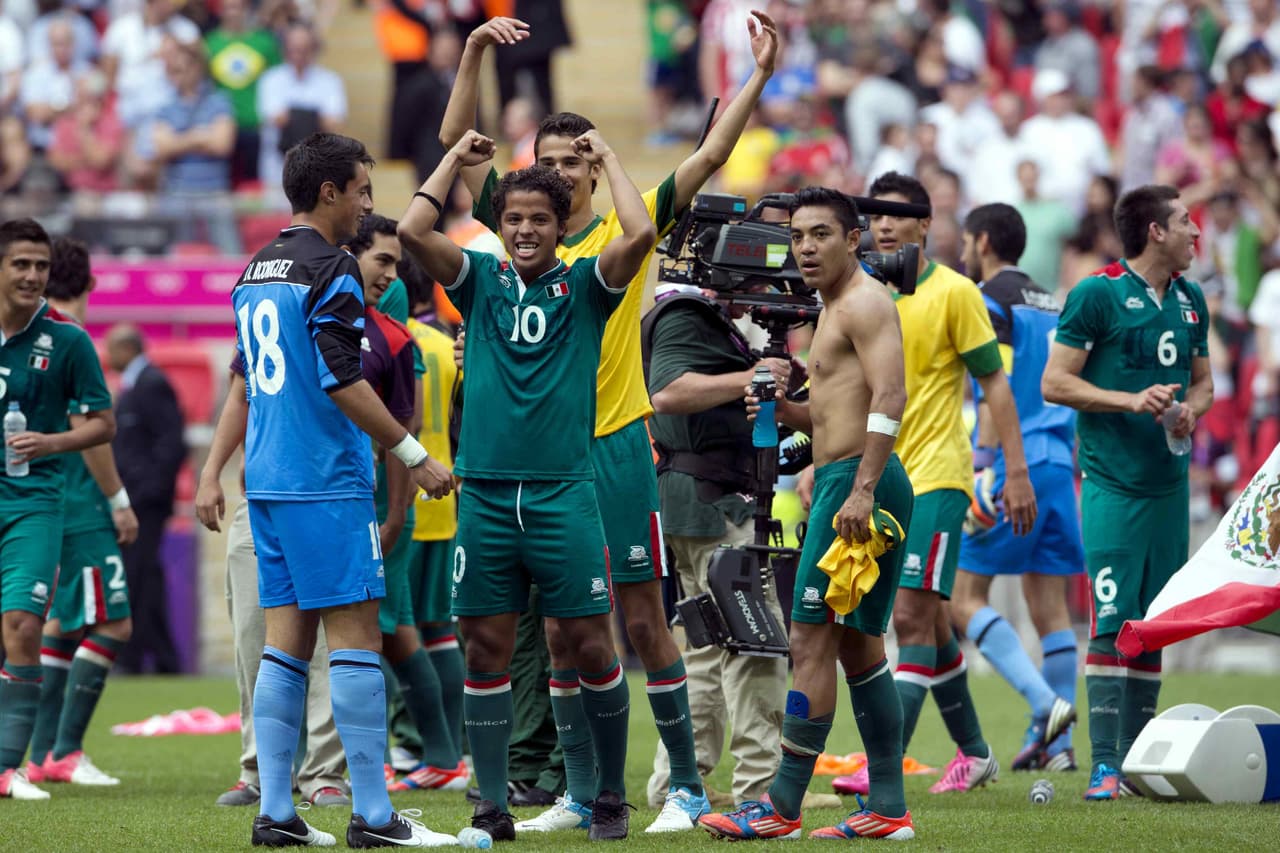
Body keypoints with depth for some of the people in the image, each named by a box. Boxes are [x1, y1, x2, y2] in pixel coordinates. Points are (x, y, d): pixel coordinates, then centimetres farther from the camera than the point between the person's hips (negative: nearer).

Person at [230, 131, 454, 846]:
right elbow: (342, 381, -18)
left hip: (268, 482, 8)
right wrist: (414, 454, -13)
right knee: (356, 634, -6)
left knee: (286, 638, 8)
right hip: (327, 484, -8)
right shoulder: (331, 271, -11)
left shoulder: (254, 273, 15)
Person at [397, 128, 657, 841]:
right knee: (488, 650, 2)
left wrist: (608, 160, 1)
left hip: (563, 492, -2)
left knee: (592, 646, 0)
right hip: (485, 492, 2)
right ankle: (493, 805, 7)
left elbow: (641, 233, -12)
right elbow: (413, 231, -3)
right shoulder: (482, 281, 10)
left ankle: (611, 796, 12)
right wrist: (456, 159, 6)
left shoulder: (585, 287, 5)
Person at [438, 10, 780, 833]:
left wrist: (760, 76, -12)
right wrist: (474, 52, -5)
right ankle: (580, 795, 14)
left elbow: (710, 156, -5)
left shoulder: (626, 229, -1)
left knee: (644, 623, -1)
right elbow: (457, 141, 4)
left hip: (616, 447, -3)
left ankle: (687, 786, 6)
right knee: (561, 632, 7)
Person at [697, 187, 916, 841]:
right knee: (858, 646, 11)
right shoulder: (836, 309, 22)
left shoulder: (863, 302, -10)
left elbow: (889, 397, -22)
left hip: (855, 481, -11)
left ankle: (783, 806, -11)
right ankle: (888, 810, 12)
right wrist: (784, 408, 8)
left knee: (812, 641, -10)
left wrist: (862, 489, -29)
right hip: (841, 481, 11)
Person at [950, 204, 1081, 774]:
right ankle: (1055, 743, 4)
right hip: (1058, 465, 8)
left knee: (965, 599, -5)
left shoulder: (991, 300, -5)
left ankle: (1045, 703, -21)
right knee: (1050, 604, 6)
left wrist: (982, 464, -19)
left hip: (1013, 464, -8)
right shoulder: (1051, 304, 20)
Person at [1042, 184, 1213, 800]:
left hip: (1169, 483, 6)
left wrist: (1189, 410, 2)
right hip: (1113, 483, -6)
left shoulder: (1190, 301, 14)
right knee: (1113, 622, -12)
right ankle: (1105, 766, -13)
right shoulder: (1098, 293, -6)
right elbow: (1055, 383, -7)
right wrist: (1132, 401, -16)